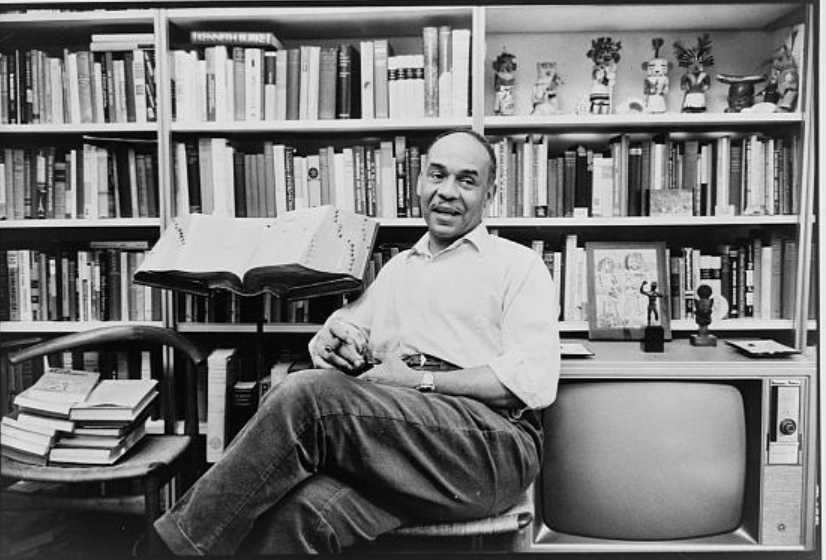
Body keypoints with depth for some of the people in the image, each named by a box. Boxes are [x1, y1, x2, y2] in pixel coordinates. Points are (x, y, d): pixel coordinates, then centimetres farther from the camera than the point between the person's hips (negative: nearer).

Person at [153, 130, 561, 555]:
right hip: (389, 431, 4)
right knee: (300, 510, -31)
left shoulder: (518, 265, 9)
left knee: (308, 394, -27)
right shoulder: (398, 267, 27)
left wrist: (421, 380, -11)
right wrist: (331, 341, -3)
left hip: (490, 441, -4)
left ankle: (179, 541, -13)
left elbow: (533, 380, -5)